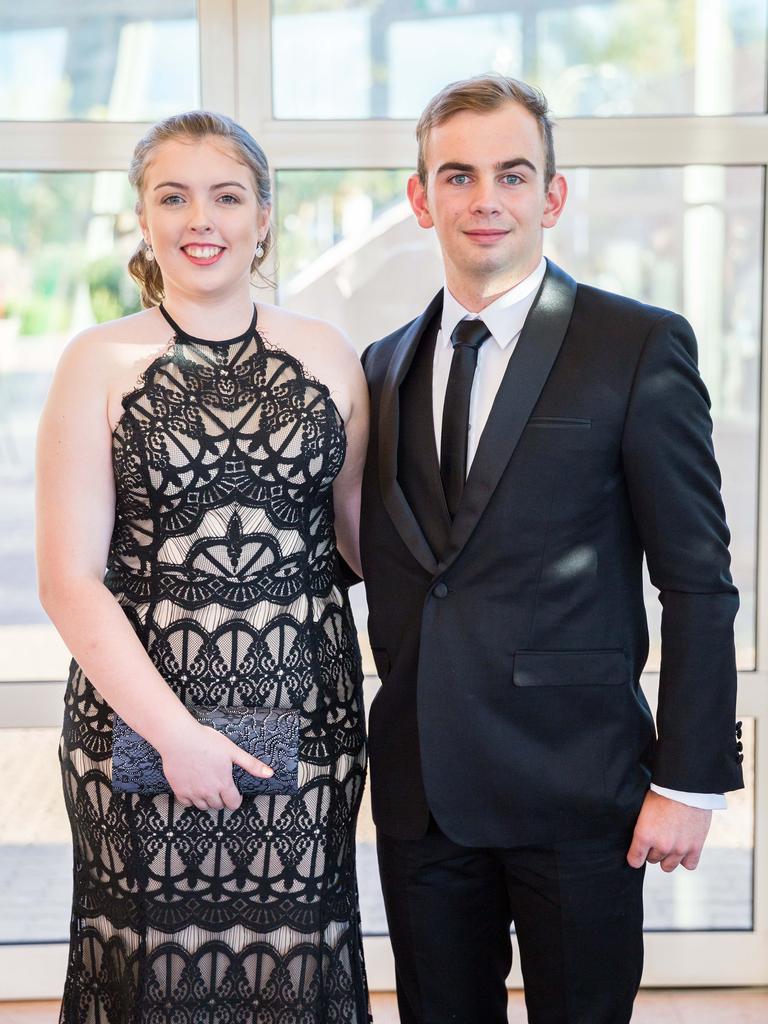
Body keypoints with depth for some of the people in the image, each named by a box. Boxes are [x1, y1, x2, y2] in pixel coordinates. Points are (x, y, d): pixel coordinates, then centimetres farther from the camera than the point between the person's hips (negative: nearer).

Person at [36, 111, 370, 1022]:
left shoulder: (328, 358, 6)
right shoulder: (99, 363, -1)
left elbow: (364, 531, 14)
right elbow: (69, 580, -5)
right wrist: (174, 731, -12)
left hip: (306, 714, 2)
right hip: (139, 718, -1)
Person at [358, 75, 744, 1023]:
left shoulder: (641, 347, -6)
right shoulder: (386, 366, 10)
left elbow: (698, 581, -8)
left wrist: (689, 780, -10)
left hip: (575, 784, -4)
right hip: (422, 785, 5)